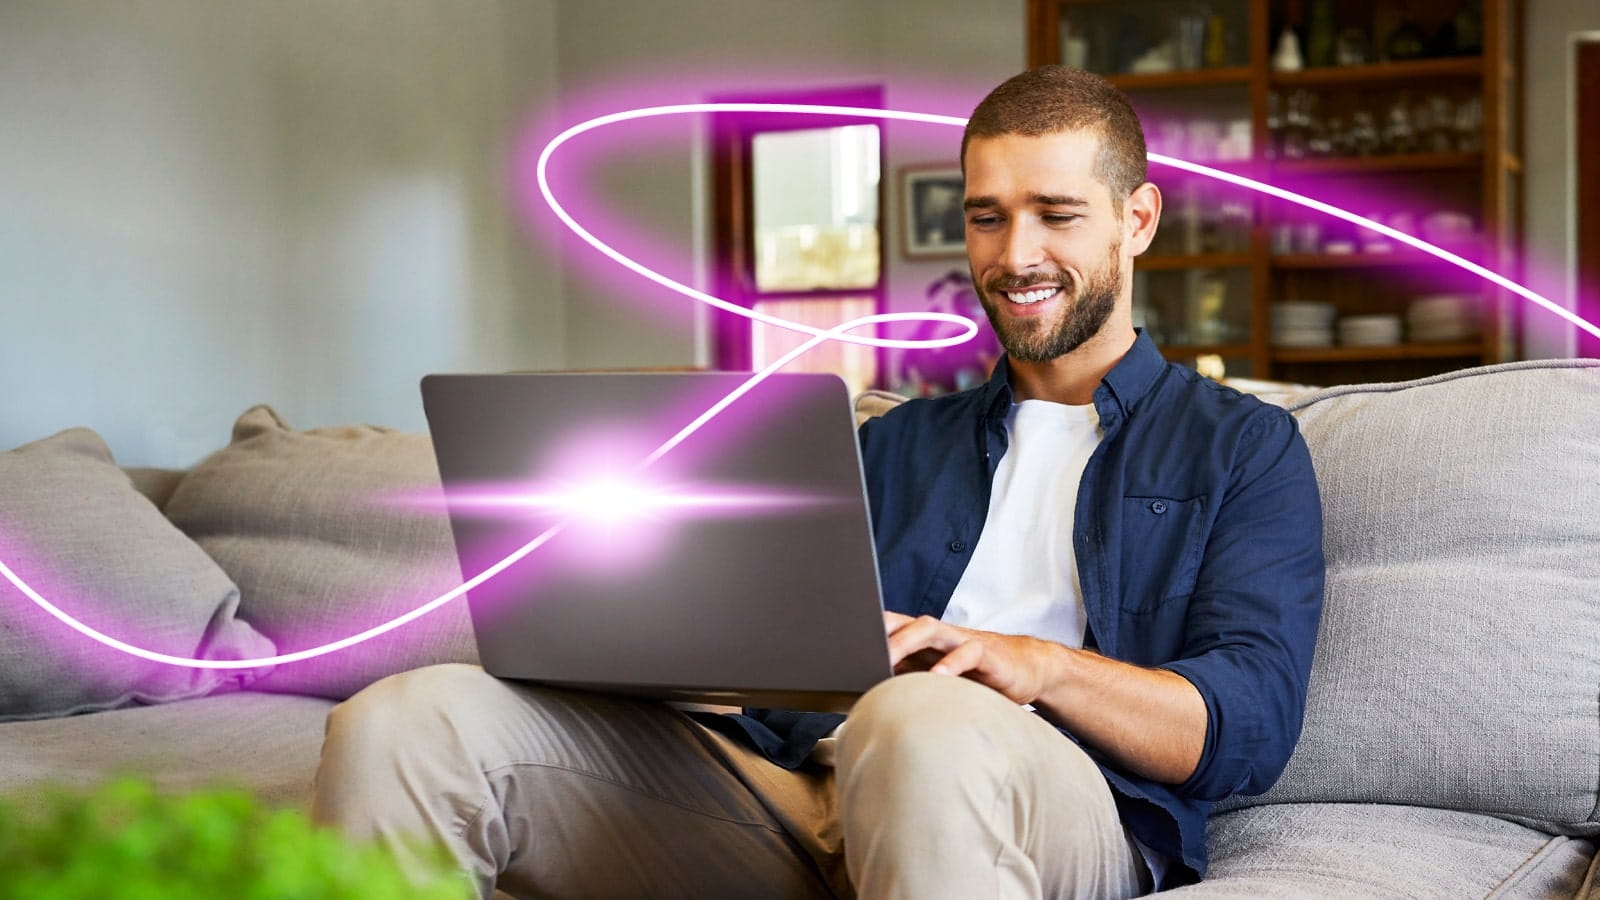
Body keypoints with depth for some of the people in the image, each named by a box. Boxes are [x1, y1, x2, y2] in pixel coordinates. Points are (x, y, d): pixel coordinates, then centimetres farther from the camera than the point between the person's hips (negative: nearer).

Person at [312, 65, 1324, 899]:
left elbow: (1253, 722, 0)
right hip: (799, 789, 4)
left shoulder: (1243, 447, 16)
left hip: (1065, 814, -4)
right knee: (407, 721, -18)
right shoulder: (894, 442, 30)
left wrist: (1033, 664, -17)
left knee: (921, 721, -43)